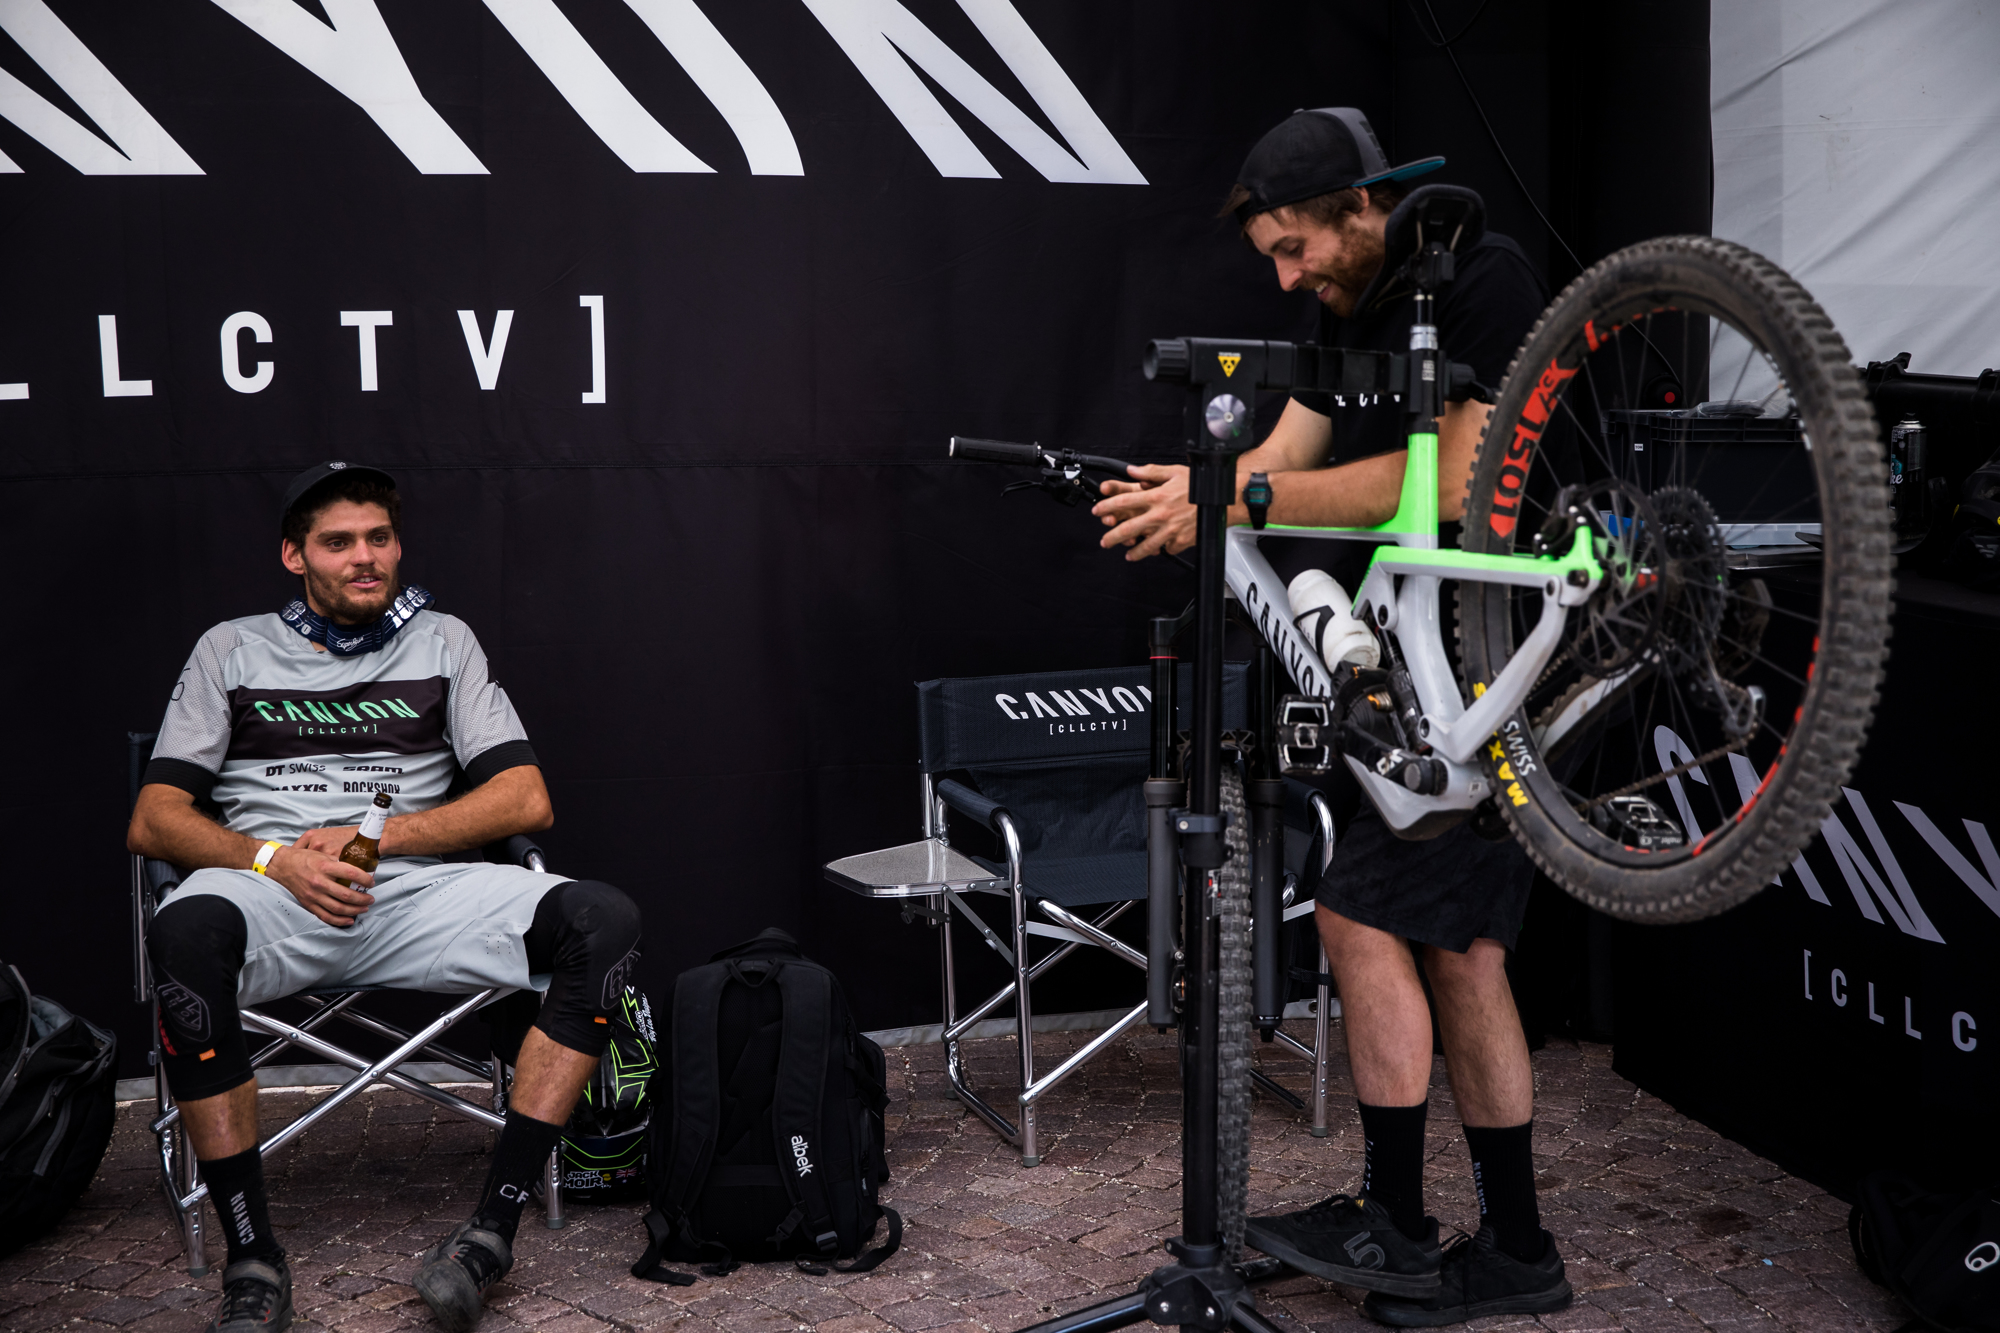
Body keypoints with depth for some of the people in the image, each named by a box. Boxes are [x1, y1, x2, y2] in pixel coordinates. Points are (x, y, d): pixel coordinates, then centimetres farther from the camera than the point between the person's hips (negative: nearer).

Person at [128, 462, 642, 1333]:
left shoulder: (443, 642, 17)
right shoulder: (232, 649, 16)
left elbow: (527, 802, 7)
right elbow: (153, 822, 9)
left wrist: (373, 836, -5)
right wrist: (275, 859, -11)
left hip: (413, 894, 2)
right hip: (271, 895, -1)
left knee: (603, 922, -25)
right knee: (186, 931, -38)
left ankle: (493, 1226, -26)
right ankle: (253, 1258, -28)